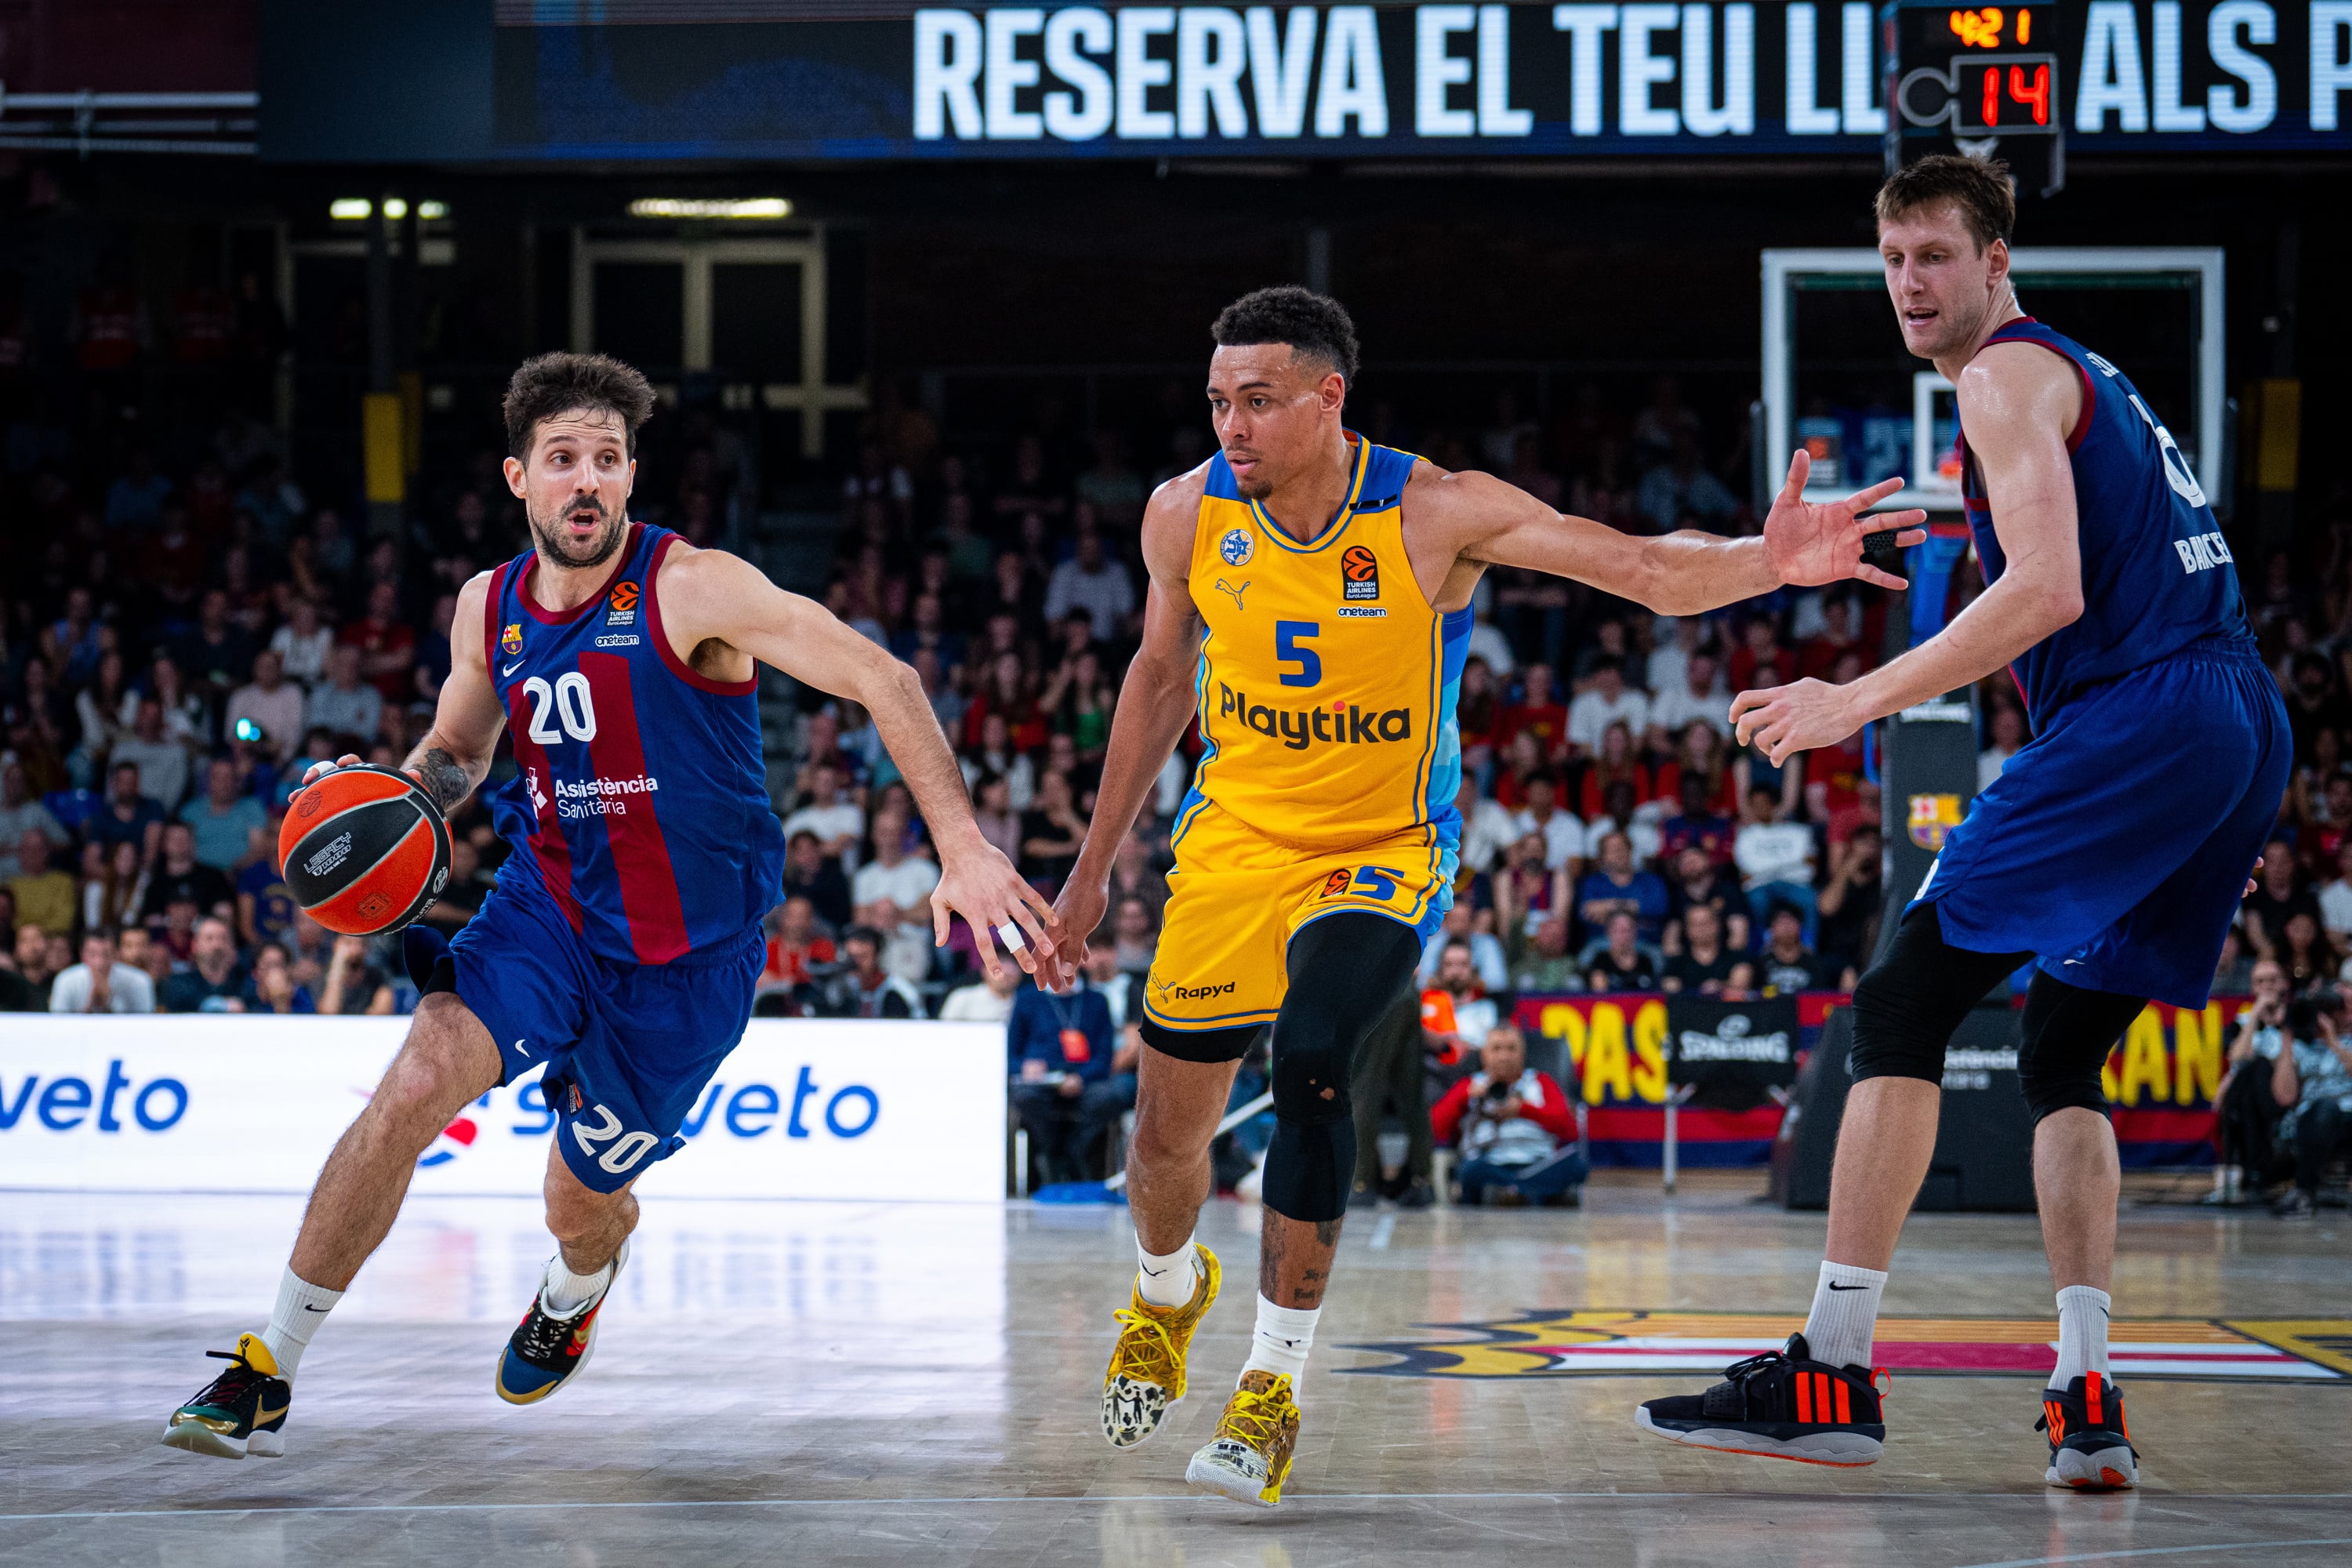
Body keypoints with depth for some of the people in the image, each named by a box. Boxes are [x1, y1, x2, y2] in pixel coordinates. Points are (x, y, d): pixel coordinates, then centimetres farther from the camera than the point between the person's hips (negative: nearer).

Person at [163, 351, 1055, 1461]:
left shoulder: (694, 589, -18)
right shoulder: (490, 608, 0)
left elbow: (882, 682, -19)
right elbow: (454, 751, 18)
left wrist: (962, 850, -28)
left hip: (688, 952, -3)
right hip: (549, 905, 3)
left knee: (581, 1199, 10)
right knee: (414, 1088, -22)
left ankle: (577, 1287, 52)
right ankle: (266, 1377, -14)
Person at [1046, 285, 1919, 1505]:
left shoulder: (1434, 514, -19)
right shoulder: (1187, 514, -9)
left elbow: (1647, 570, -23)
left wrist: (1762, 562, -44)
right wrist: (1096, 862, 15)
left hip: (1381, 854, -3)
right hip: (1234, 840, 3)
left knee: (1309, 1060, -30)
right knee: (1169, 1132, 6)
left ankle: (1272, 1388, -16)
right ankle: (1168, 1292, 44)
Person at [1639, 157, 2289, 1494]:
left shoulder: (2008, 375, -3)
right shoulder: (2087, 374, 27)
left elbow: (2052, 590, -17)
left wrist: (1863, 702, -16)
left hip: (2140, 716, -10)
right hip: (2247, 726, 10)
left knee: (1904, 1007, -7)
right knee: (2065, 1062, 15)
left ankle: (1832, 1375, -13)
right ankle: (2086, 1402, 4)